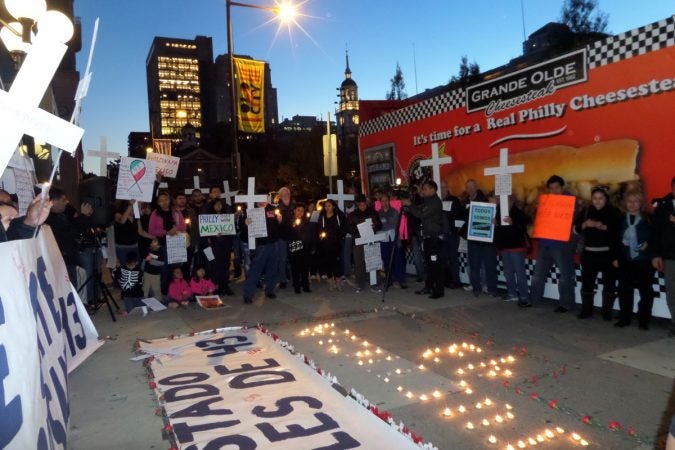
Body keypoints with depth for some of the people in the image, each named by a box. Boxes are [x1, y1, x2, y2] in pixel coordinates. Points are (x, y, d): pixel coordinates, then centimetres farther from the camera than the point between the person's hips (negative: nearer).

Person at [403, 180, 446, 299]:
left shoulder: (435, 202, -11)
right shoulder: (428, 201, 19)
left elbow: (422, 214, -19)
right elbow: (418, 211, 16)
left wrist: (409, 205, -12)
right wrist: (409, 205, 1)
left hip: (435, 238, -9)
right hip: (428, 237, 9)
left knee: (436, 264, -8)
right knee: (429, 263, 12)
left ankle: (439, 290, -5)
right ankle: (429, 287, 19)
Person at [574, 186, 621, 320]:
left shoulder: (613, 212, -3)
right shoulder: (586, 211, 7)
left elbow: (618, 234, -11)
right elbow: (576, 229, 5)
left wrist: (604, 227, -24)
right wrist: (585, 224, -13)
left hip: (608, 254, -3)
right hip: (589, 253, 3)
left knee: (609, 283, 3)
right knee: (587, 282, 4)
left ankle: (607, 312, 12)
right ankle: (586, 310, 14)